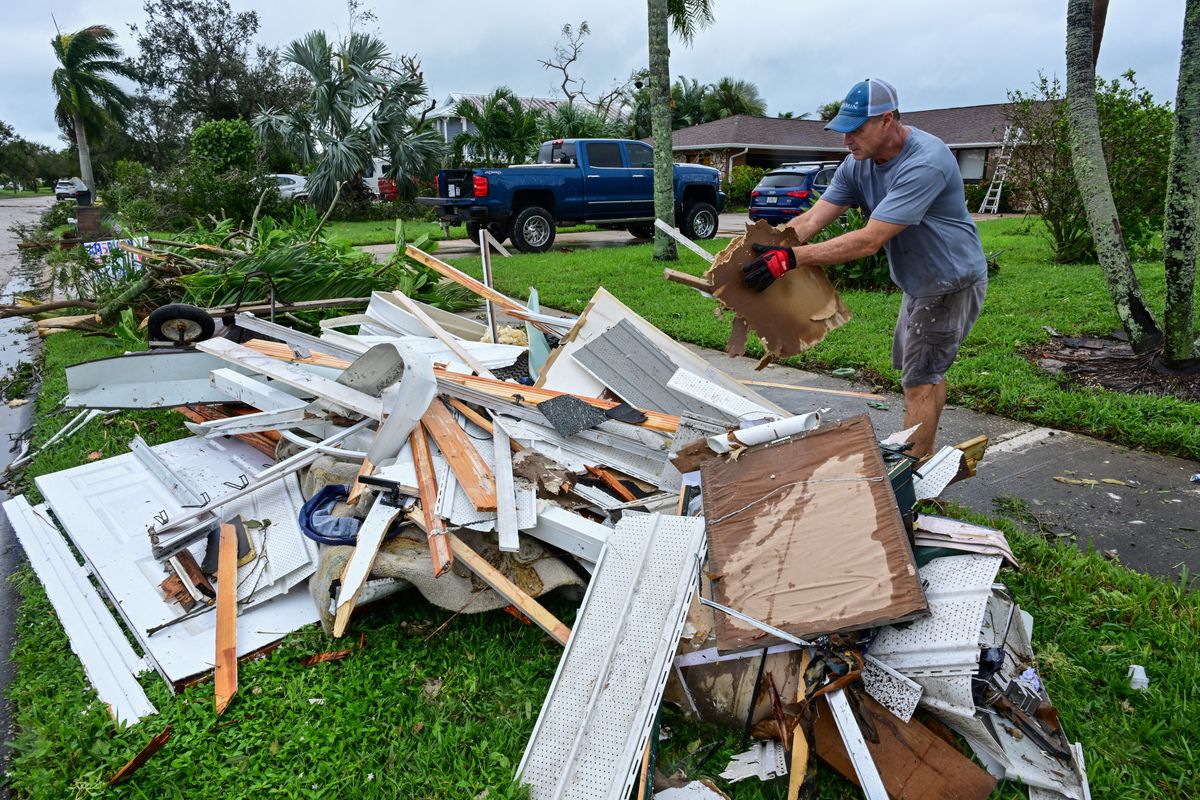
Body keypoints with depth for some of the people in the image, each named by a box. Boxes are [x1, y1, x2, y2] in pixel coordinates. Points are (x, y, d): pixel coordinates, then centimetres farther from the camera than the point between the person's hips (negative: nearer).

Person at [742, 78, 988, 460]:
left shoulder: (924, 163, -32)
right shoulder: (858, 163, -6)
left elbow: (869, 241, -38)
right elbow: (811, 220, -12)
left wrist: (791, 258, -43)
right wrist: (762, 252, -25)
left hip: (952, 283, -9)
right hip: (918, 284, 9)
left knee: (919, 381, -6)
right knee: (924, 372, 21)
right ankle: (926, 456, 40)